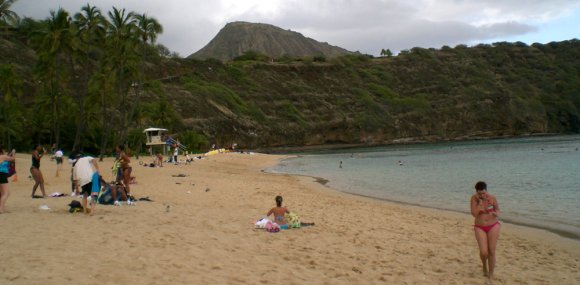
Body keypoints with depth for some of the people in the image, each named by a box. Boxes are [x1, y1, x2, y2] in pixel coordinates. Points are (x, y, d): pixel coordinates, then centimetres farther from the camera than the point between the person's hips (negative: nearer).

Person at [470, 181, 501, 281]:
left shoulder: (492, 198, -10)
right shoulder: (474, 198, -11)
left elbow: (497, 210, 5)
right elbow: (474, 214, -18)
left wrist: (496, 213, -18)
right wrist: (480, 202, -23)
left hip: (493, 226, 0)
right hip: (480, 228, 0)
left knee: (491, 252, 0)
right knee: (483, 252, -9)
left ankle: (491, 275, 15)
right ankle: (484, 266, 27)